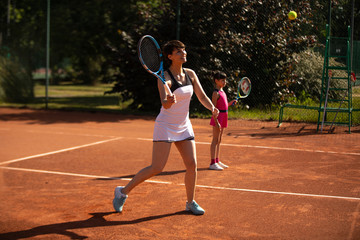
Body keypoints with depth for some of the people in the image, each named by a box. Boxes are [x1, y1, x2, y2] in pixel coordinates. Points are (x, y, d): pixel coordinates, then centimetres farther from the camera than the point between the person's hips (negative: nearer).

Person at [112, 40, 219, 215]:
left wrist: (212, 108, -13)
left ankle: (190, 203, 19)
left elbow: (202, 96, 6)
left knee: (192, 164, 1)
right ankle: (123, 191, 8)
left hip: (184, 126, 6)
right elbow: (165, 104, -30)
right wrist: (169, 100, -53)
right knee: (157, 168, -9)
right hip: (165, 126, -6)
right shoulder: (165, 78, -17)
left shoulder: (190, 74, 3)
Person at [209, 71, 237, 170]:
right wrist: (216, 122, -22)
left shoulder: (222, 91, 15)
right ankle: (212, 163, -5)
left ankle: (217, 161, 22)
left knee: (219, 140, 14)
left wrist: (231, 103, 6)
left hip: (223, 117, 9)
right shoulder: (216, 93, -13)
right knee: (215, 140, -7)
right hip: (218, 117, -9)